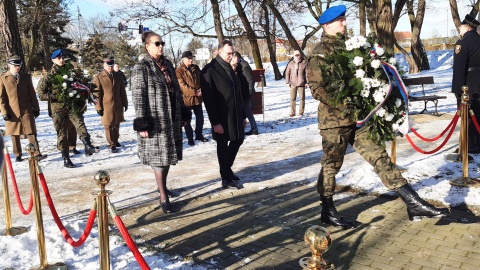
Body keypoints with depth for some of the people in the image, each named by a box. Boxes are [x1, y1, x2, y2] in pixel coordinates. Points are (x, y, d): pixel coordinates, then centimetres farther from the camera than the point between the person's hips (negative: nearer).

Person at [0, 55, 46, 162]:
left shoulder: (26, 77, 7)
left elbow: (32, 94, 9)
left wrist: (36, 108, 7)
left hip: (26, 110, 0)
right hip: (12, 112, 0)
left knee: (31, 133, -4)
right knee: (15, 135, 9)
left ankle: (36, 154, -4)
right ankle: (18, 155, 20)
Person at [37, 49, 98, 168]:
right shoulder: (48, 76, -1)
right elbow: (41, 93, -7)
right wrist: (57, 96, -16)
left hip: (72, 106, 2)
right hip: (58, 109, -2)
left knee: (80, 123, -24)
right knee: (61, 133, 4)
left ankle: (87, 145, -38)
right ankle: (65, 158, 13)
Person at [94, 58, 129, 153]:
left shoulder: (118, 76, 6)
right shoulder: (99, 77, -6)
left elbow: (122, 91, 10)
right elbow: (97, 93, -6)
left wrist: (125, 103, 10)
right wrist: (98, 107, -8)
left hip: (118, 105, 4)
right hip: (106, 106, -4)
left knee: (116, 124, 14)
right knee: (108, 126, 2)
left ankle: (115, 141, 31)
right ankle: (112, 144, 12)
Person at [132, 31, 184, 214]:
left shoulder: (167, 64, 11)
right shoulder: (142, 67, -9)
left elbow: (176, 90, 17)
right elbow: (138, 97, -13)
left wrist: (182, 114, 16)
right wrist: (142, 124, -18)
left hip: (172, 118, 7)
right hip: (155, 121, -7)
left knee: (168, 155, 15)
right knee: (159, 156, -2)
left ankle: (163, 186, 33)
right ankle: (163, 196, 6)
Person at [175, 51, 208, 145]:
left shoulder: (196, 68, 8)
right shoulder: (179, 71, -11)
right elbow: (182, 85, -18)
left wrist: (201, 89, -11)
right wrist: (195, 92, -24)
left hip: (198, 97, 6)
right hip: (186, 98, -6)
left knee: (200, 117, 15)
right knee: (187, 119, 4)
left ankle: (199, 135, 31)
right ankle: (190, 138, 14)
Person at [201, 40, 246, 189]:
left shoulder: (229, 68, 13)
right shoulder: (209, 70, -13)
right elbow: (208, 99, -17)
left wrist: (243, 115, 15)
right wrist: (215, 122, -20)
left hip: (235, 115, 8)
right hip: (222, 117, -8)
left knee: (238, 140, 16)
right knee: (223, 146, 3)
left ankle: (227, 169, 35)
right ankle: (226, 179, 15)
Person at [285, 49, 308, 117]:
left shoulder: (304, 63, -1)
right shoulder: (291, 63, 6)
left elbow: (307, 73, 0)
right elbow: (287, 73, 12)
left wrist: (307, 82, -3)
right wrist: (288, 82, 6)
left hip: (301, 83, -2)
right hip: (293, 83, 2)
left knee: (302, 97, 2)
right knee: (292, 98, 2)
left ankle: (301, 112, 13)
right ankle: (292, 112, 9)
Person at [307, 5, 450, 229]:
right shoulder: (320, 53, -9)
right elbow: (317, 89, -18)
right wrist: (345, 104, -22)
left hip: (357, 117, 7)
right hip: (334, 120, -7)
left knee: (379, 156, 2)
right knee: (331, 165, 6)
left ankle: (413, 203, 2)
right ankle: (328, 212, 22)